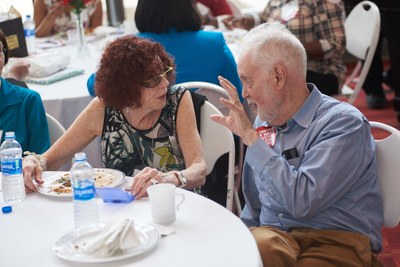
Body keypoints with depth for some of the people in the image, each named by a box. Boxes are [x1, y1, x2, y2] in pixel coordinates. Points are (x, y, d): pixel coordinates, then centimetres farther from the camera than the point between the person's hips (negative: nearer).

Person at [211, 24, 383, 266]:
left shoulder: (344, 123, -9)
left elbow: (301, 201, -22)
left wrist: (250, 137, -18)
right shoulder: (264, 122, 12)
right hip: (271, 235, 5)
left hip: (334, 240, -4)